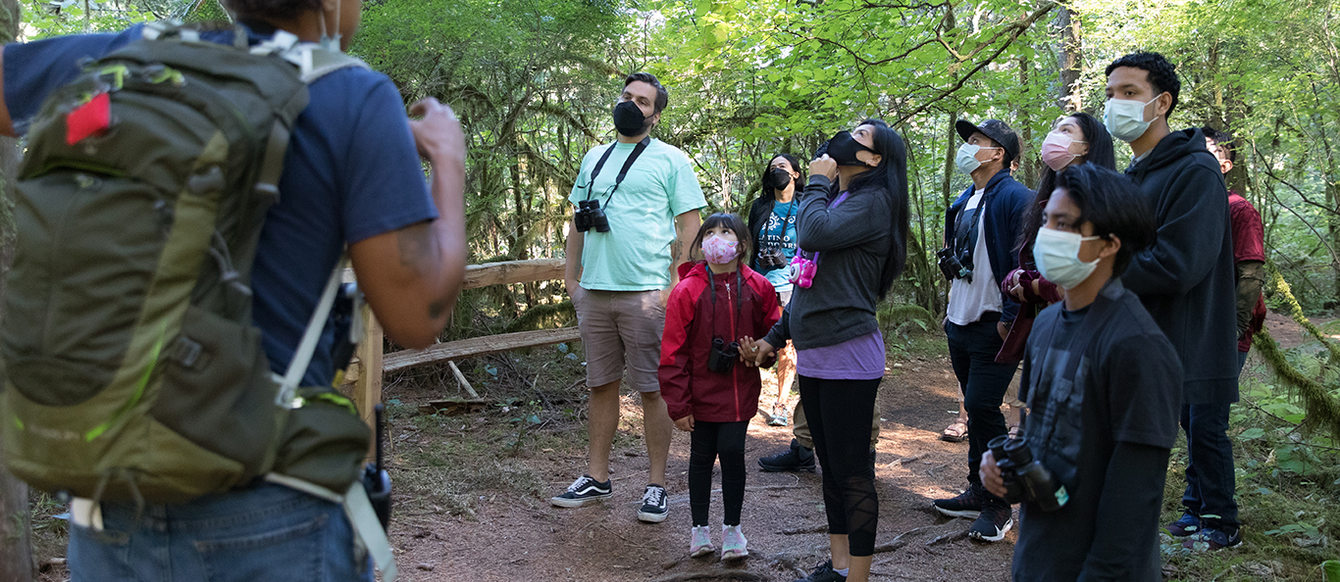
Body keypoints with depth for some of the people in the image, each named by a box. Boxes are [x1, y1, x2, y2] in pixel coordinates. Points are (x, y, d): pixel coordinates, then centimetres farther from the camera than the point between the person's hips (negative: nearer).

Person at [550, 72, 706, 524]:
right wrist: (571, 277, 13)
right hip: (594, 291, 5)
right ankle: (596, 478, 21)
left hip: (646, 293, -5)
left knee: (652, 390, 0)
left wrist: (676, 284, -11)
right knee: (600, 385, 11)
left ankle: (656, 486, 9)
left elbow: (689, 224, -3)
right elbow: (578, 220, 21)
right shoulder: (595, 158, 17)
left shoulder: (671, 160, 1)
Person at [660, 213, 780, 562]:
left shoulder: (758, 288, -2)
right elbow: (673, 352, -8)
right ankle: (699, 527, 26)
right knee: (702, 456, 11)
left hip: (740, 391, 1)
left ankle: (732, 526, 17)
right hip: (702, 392, -1)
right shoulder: (686, 291, -10)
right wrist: (678, 405, -9)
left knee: (732, 452, -3)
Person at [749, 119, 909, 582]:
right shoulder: (834, 199, 18)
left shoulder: (873, 202, -9)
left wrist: (817, 183, -8)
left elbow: (814, 234, -25)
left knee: (852, 473, -3)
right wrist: (775, 336, 22)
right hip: (813, 354, 9)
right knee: (832, 466, 15)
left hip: (847, 356, -9)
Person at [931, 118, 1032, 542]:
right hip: (961, 325, 9)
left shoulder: (1015, 199, -12)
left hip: (994, 328, -9)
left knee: (983, 408, -9)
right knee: (975, 409, 14)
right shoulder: (965, 201, 15)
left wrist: (1010, 320, -20)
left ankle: (998, 505, 3)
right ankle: (979, 493, 25)